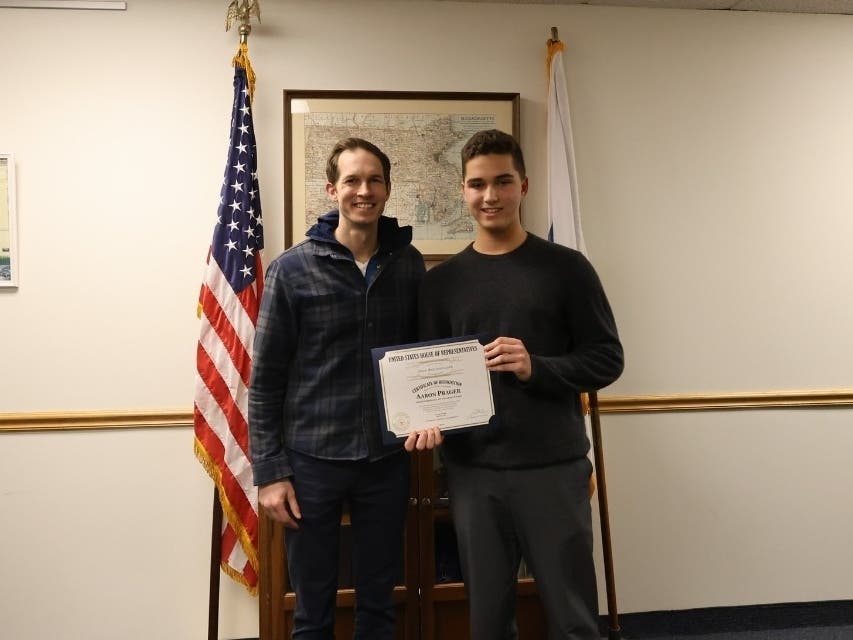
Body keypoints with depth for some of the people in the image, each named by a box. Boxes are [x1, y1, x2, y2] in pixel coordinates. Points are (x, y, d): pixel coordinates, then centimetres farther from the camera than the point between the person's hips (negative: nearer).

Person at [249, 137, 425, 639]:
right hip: (312, 460, -2)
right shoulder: (292, 269, -7)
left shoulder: (410, 265, 2)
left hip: (387, 460, 3)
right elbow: (265, 379, -5)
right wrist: (270, 470, -8)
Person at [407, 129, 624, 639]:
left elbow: (607, 359, -2)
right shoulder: (442, 280, 7)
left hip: (555, 468, -2)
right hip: (472, 471, 2)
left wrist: (536, 368, -18)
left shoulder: (566, 267, 0)